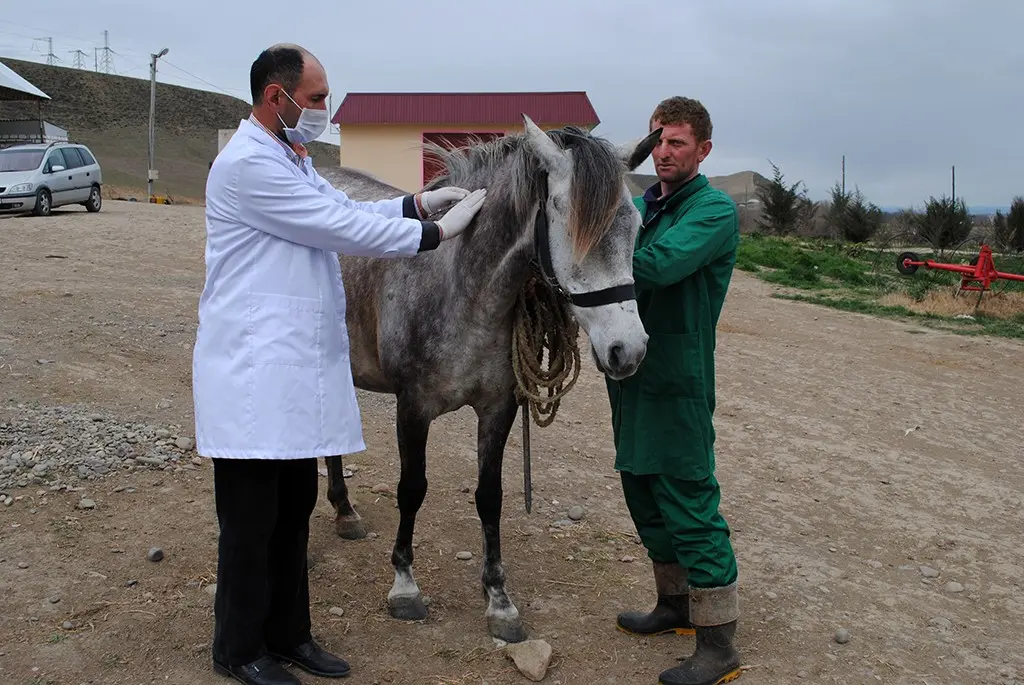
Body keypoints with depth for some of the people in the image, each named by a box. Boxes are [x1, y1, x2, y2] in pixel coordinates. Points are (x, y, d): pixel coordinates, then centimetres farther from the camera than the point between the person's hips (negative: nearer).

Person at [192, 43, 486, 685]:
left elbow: (347, 210, 21)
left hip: (295, 368, 10)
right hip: (252, 375, -10)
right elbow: (342, 228, -18)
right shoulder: (248, 164, -17)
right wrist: (437, 233, -11)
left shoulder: (292, 161, 16)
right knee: (252, 519, 3)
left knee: (295, 510, 16)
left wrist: (421, 203, 8)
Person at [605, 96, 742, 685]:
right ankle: (677, 605, 36)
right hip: (632, 370, 8)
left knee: (690, 504, -4)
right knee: (644, 493, 18)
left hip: (678, 377, -8)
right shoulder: (639, 205, 14)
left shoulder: (715, 210, -11)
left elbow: (656, 265, -26)